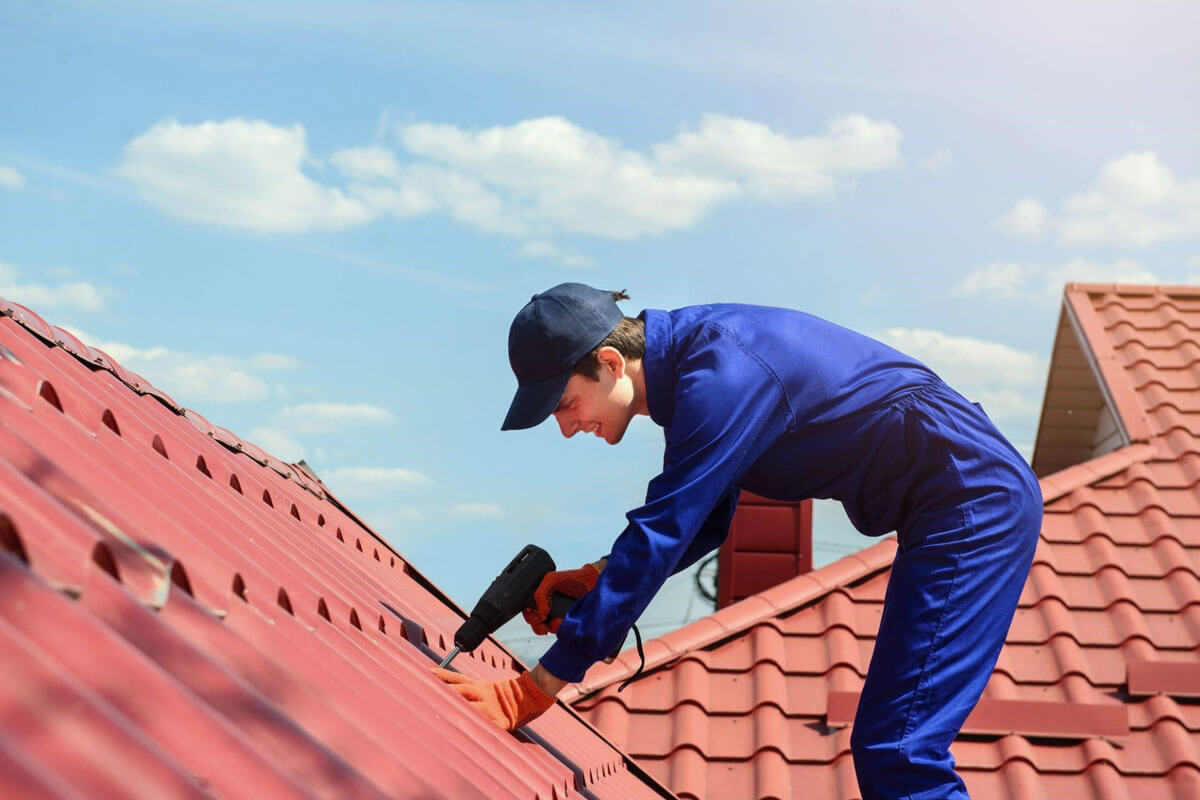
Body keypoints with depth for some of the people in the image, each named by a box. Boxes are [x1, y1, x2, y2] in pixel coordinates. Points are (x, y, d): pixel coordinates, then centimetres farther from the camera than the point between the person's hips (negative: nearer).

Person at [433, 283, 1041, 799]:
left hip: (973, 501, -10)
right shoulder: (690, 356, 6)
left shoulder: (721, 377, -24)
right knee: (885, 748, 14)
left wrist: (527, 695, -23)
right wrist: (594, 579, 0)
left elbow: (660, 539, -27)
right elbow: (705, 521, 15)